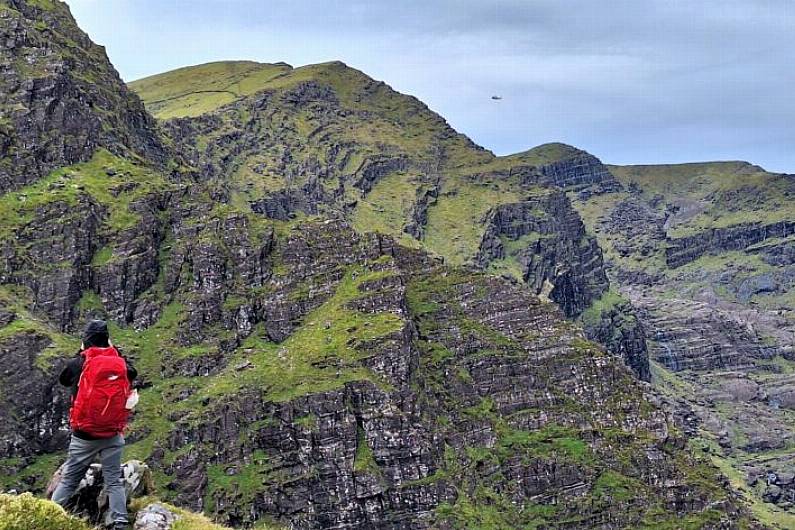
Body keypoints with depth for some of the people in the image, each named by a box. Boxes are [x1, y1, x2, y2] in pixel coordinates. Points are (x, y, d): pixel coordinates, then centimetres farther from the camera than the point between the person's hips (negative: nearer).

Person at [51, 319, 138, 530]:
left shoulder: (78, 364, -7)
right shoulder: (121, 364, -2)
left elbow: (63, 379, 16)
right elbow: (133, 373, 22)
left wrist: (80, 354, 22)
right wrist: (115, 351, 23)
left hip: (84, 436, -1)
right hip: (113, 435, 1)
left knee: (68, 481, 9)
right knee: (114, 481, 5)